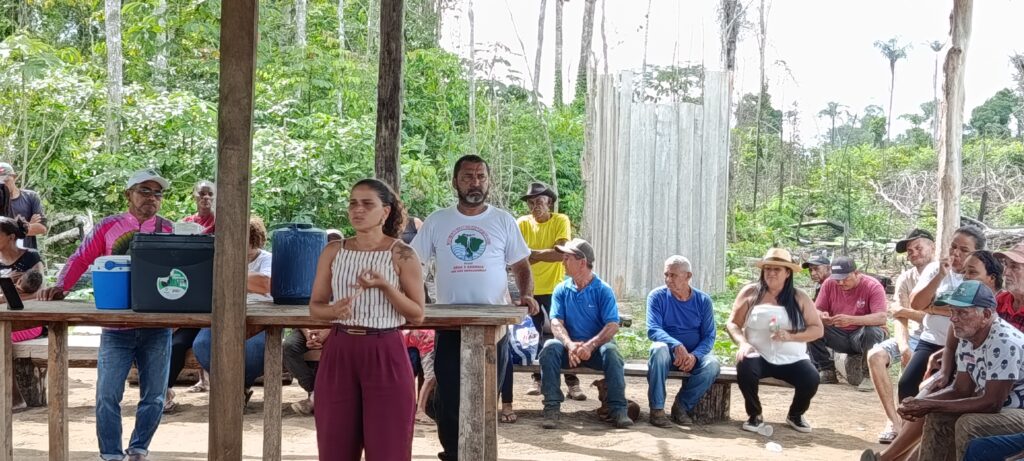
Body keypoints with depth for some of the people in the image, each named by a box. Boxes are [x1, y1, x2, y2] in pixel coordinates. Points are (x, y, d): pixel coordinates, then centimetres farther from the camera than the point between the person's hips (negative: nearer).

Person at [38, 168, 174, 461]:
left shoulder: (169, 230, 6)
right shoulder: (109, 227, 5)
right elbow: (81, 259, 3)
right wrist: (60, 287, -11)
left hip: (157, 325, 1)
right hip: (116, 325, -1)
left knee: (154, 396, 5)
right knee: (108, 395, -7)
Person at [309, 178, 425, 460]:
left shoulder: (401, 254, -4)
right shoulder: (333, 252, 6)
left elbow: (417, 315, -4)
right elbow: (315, 306, 10)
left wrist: (384, 286, -17)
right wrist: (334, 311, -13)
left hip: (385, 354, -3)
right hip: (339, 352, 3)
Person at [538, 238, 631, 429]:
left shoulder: (603, 290, 0)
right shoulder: (562, 290, 9)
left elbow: (613, 326, -11)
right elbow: (556, 322, -3)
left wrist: (590, 345, -27)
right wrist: (570, 345, -24)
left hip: (596, 347, -2)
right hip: (570, 346, 2)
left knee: (611, 351, -34)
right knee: (550, 347, -29)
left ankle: (618, 409, -32)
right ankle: (552, 408, -30)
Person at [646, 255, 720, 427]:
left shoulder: (703, 300, 0)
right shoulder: (657, 296, -5)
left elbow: (709, 336, -4)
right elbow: (653, 330, -17)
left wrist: (694, 356, -25)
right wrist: (677, 346, -35)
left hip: (695, 354, 2)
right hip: (669, 352, -1)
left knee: (712, 364, -30)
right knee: (659, 349, -36)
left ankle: (682, 406, -11)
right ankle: (657, 409, -28)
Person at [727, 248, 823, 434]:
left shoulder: (799, 298, 7)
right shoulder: (750, 292, 6)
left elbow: (818, 329, 4)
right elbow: (732, 323, 5)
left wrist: (790, 336, -13)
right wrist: (742, 342, -16)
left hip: (792, 359, 1)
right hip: (759, 356, -1)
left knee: (811, 379, -28)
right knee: (745, 367, -35)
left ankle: (795, 415, 8)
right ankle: (755, 416, -7)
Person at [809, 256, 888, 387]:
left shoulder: (873, 286, -15)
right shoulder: (829, 284, -4)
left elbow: (881, 317, -27)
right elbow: (816, 310, -1)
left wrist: (851, 320, -42)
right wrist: (821, 316, -29)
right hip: (838, 334, 3)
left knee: (872, 332, -38)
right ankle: (827, 371, -7)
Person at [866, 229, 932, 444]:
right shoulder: (905, 279, 5)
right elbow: (899, 319, -3)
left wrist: (904, 310, -12)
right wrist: (903, 346, -22)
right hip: (914, 336, 5)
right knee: (875, 355, -19)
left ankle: (906, 417, -14)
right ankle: (893, 420, -18)